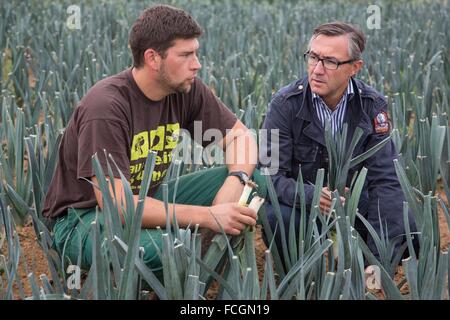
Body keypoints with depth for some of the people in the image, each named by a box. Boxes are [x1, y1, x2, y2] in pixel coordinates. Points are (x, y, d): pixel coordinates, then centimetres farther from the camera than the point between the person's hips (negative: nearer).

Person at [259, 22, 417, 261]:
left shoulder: (373, 106, -9)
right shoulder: (286, 104, -14)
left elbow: (384, 180, -13)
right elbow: (272, 174, -18)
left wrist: (379, 256, -25)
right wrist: (311, 196, -41)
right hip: (300, 202, -2)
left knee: (408, 228, -22)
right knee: (275, 217, -35)